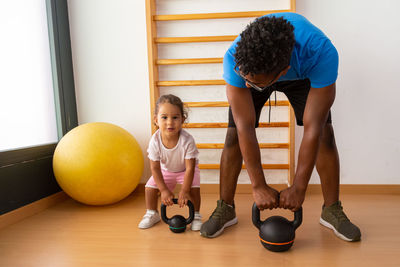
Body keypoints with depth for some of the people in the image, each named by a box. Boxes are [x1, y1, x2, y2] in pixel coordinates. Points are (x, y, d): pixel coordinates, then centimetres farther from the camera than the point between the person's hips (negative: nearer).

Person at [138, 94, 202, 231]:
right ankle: (152, 214, 20)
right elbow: (155, 168, -21)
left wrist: (184, 191, -27)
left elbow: (190, 168, -30)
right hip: (165, 169, 2)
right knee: (150, 187, -8)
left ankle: (196, 216, 4)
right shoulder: (155, 141, -31)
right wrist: (164, 190, -21)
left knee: (194, 188, -22)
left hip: (185, 169, -2)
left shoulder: (187, 140, -37)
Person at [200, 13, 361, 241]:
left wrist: (299, 188, -32)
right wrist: (259, 186, -31)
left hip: (302, 75, 0)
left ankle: (332, 210, 6)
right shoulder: (235, 59, -41)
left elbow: (313, 129, -38)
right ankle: (225, 209, 2)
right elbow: (245, 128, -36)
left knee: (325, 132, -13)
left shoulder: (321, 54, -44)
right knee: (234, 134, -14)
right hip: (257, 67, 0)